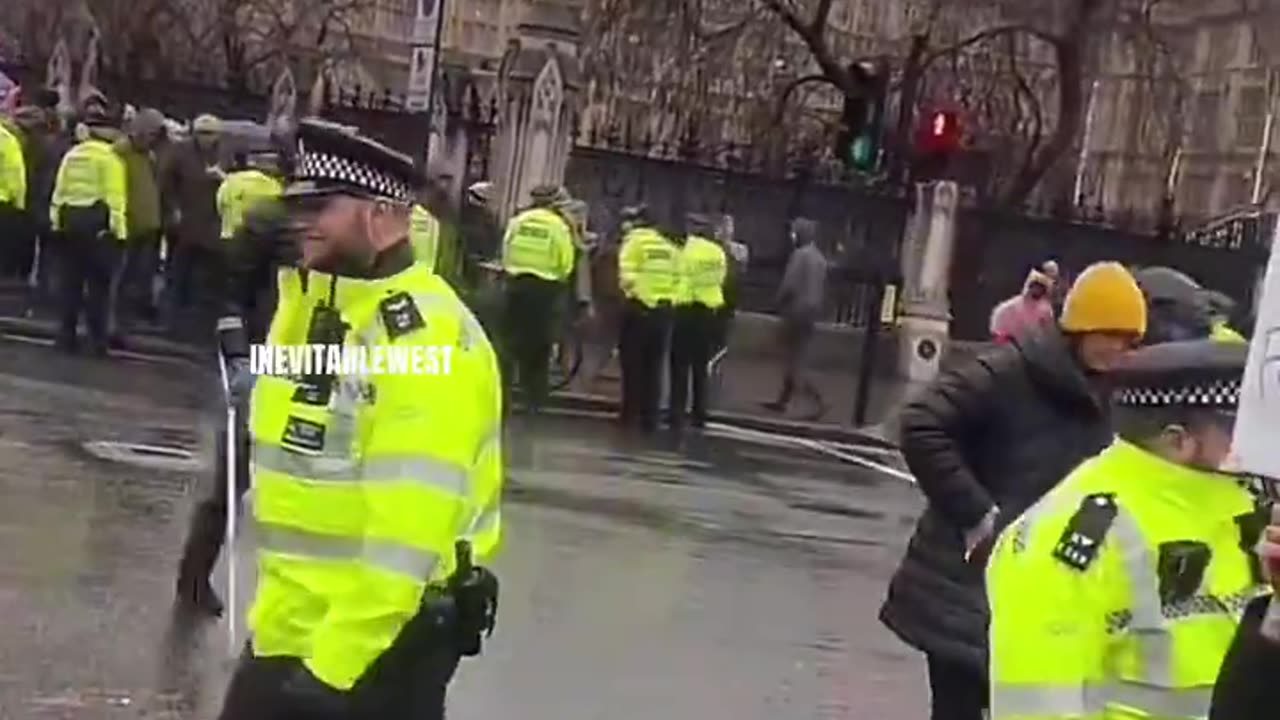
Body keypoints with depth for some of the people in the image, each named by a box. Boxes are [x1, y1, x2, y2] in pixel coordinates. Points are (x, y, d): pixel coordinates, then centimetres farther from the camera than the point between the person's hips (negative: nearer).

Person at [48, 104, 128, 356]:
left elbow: (59, 191, 14)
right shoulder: (110, 156, -7)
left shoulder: (71, 155, 14)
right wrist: (118, 228, -13)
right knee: (98, 281, -1)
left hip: (70, 219, 6)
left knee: (71, 280, 11)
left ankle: (67, 335, 12)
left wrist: (57, 221, 18)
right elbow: (114, 195, -13)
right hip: (97, 220, -6)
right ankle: (97, 339, -2)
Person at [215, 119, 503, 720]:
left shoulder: (424, 333, -21)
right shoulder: (306, 304, 9)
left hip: (385, 638, -9)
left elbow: (407, 524, -27)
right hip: (289, 626, 9)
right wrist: (276, 613, 17)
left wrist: (335, 663, -27)